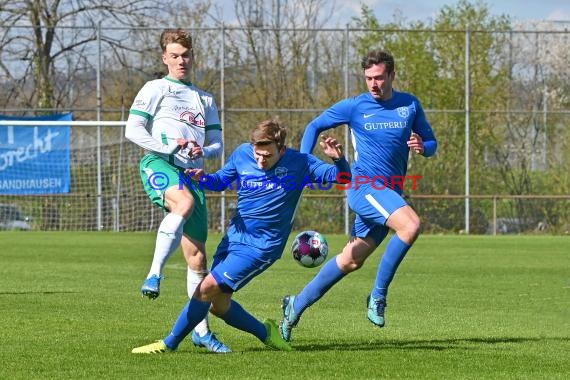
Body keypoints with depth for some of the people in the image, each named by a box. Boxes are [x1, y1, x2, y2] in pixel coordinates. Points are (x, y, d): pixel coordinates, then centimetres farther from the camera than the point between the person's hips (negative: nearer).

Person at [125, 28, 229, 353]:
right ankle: (154, 275, -41)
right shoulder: (155, 89, 10)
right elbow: (133, 130, 1)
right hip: (158, 165, -5)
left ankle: (202, 330, 11)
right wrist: (168, 146, -12)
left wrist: (204, 151, 0)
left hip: (191, 174, 5)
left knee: (198, 256, 3)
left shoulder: (206, 100, 25)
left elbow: (218, 145, 24)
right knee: (184, 203, -41)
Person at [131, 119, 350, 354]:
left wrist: (338, 159, -29)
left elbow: (342, 177, -7)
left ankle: (169, 344, 0)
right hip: (234, 236, 6)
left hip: (261, 247, -6)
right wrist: (204, 179, -6)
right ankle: (266, 334, 25)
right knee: (218, 304, 5)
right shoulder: (242, 154, 0)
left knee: (206, 290, -13)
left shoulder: (298, 163, -11)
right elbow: (220, 181, 17)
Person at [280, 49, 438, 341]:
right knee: (411, 225, -29)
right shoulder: (354, 106, -1)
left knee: (352, 260, 7)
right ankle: (378, 296, -18)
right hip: (364, 186, -5)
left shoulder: (410, 105, 7)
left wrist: (423, 147, -11)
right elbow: (314, 127, 10)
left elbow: (432, 143, 14)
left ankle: (297, 306, 22)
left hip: (390, 194, 5)